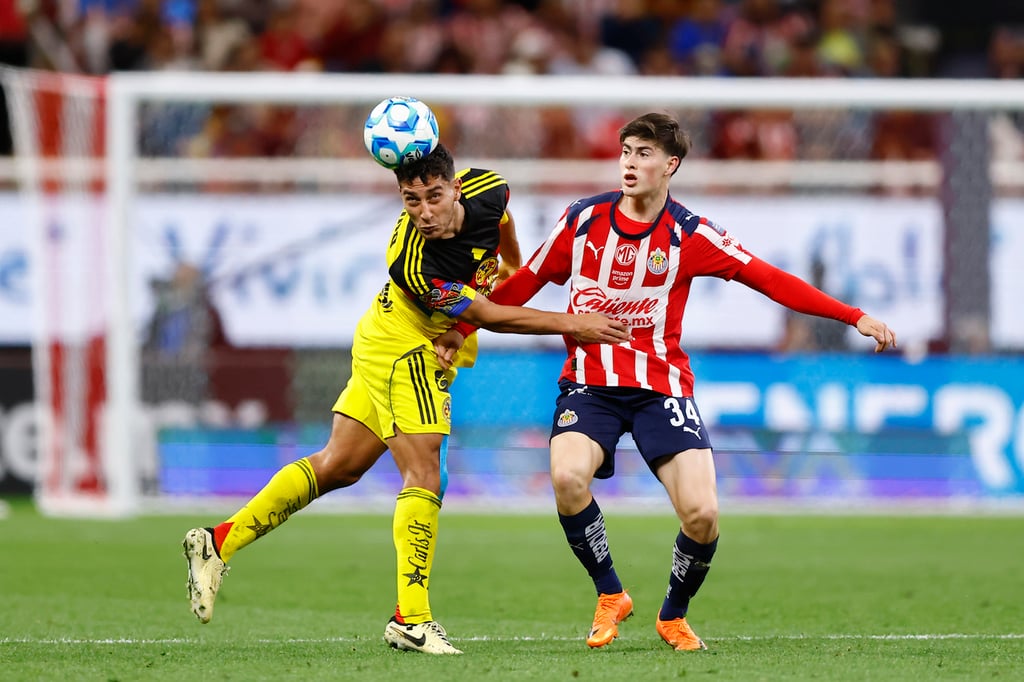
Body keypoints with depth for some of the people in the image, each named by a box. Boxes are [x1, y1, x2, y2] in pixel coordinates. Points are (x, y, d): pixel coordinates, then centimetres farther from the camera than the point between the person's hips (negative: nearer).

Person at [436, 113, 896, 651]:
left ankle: (673, 616, 14)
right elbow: (525, 283, 12)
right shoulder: (582, 219, 0)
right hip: (589, 384, 1)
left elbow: (770, 280, -5)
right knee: (567, 475, -30)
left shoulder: (689, 235, -4)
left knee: (701, 514, -17)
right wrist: (461, 329, 9)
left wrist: (855, 318, -11)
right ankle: (609, 595, -4)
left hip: (661, 385, 0)